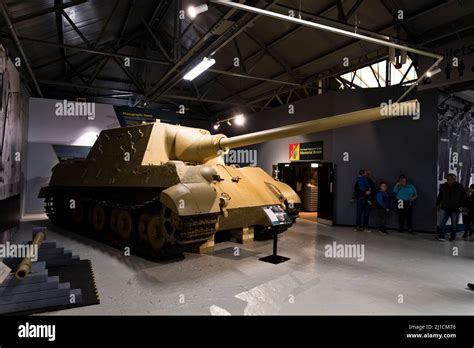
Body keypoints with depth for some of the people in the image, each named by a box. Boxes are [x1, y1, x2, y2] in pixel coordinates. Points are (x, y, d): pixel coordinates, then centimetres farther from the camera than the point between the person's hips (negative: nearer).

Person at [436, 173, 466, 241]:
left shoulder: (460, 187, -6)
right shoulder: (443, 186, 0)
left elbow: (463, 197, 2)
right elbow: (440, 196, 12)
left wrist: (461, 205, -6)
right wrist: (438, 204, 10)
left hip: (455, 209, -1)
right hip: (446, 208, 2)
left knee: (454, 224, 8)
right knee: (442, 222, -3)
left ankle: (453, 237, 21)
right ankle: (441, 236, -1)